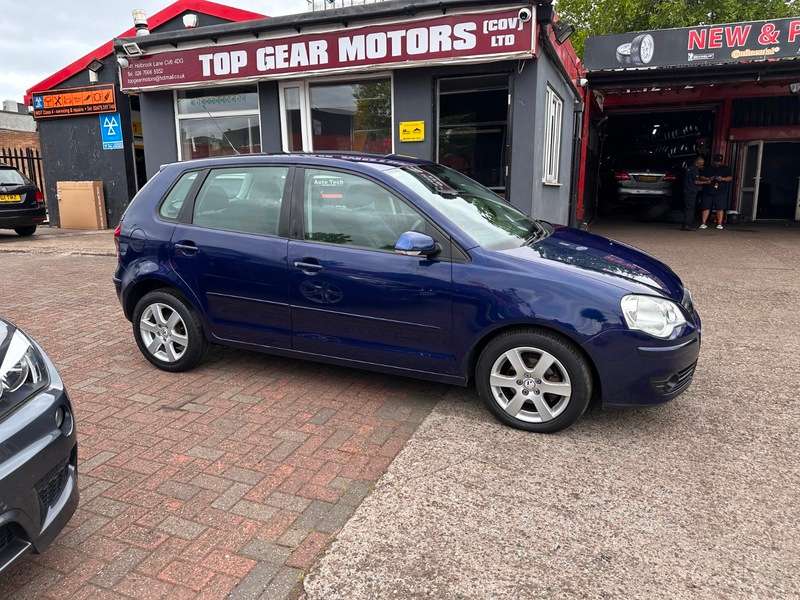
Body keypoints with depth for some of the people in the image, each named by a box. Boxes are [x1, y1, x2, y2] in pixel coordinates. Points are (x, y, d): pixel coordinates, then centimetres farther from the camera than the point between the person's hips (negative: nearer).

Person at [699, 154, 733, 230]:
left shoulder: (726, 169, 14)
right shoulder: (707, 169, 14)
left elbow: (731, 178, 8)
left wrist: (722, 179, -10)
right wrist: (708, 179, -9)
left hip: (721, 192, 0)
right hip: (708, 192, 1)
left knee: (720, 208, -5)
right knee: (706, 207, -3)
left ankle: (719, 224, -2)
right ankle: (703, 223, 1)